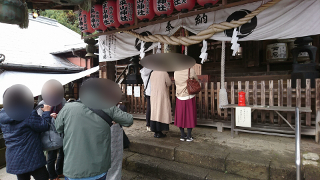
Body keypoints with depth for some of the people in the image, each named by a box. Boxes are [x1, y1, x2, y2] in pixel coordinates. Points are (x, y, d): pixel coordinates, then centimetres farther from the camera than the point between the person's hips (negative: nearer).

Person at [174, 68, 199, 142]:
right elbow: (196, 80, 3)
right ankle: (189, 136, 13)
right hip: (189, 97, -2)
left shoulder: (176, 72, -2)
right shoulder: (191, 70, -10)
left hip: (180, 97, 3)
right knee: (190, 116, 8)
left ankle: (182, 136, 17)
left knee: (180, 116, 11)